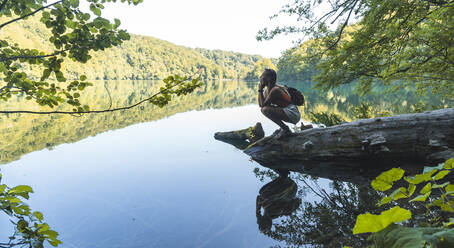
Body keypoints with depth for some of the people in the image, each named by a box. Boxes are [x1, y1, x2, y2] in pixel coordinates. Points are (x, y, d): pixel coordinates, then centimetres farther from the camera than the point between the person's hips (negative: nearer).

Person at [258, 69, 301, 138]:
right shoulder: (267, 90, 9)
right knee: (263, 108, 18)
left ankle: (285, 129, -11)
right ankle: (283, 127, 14)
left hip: (292, 114, -10)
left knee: (265, 110, -24)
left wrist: (260, 90, -13)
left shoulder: (275, 90, -20)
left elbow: (263, 104, -21)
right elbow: (260, 105, 9)